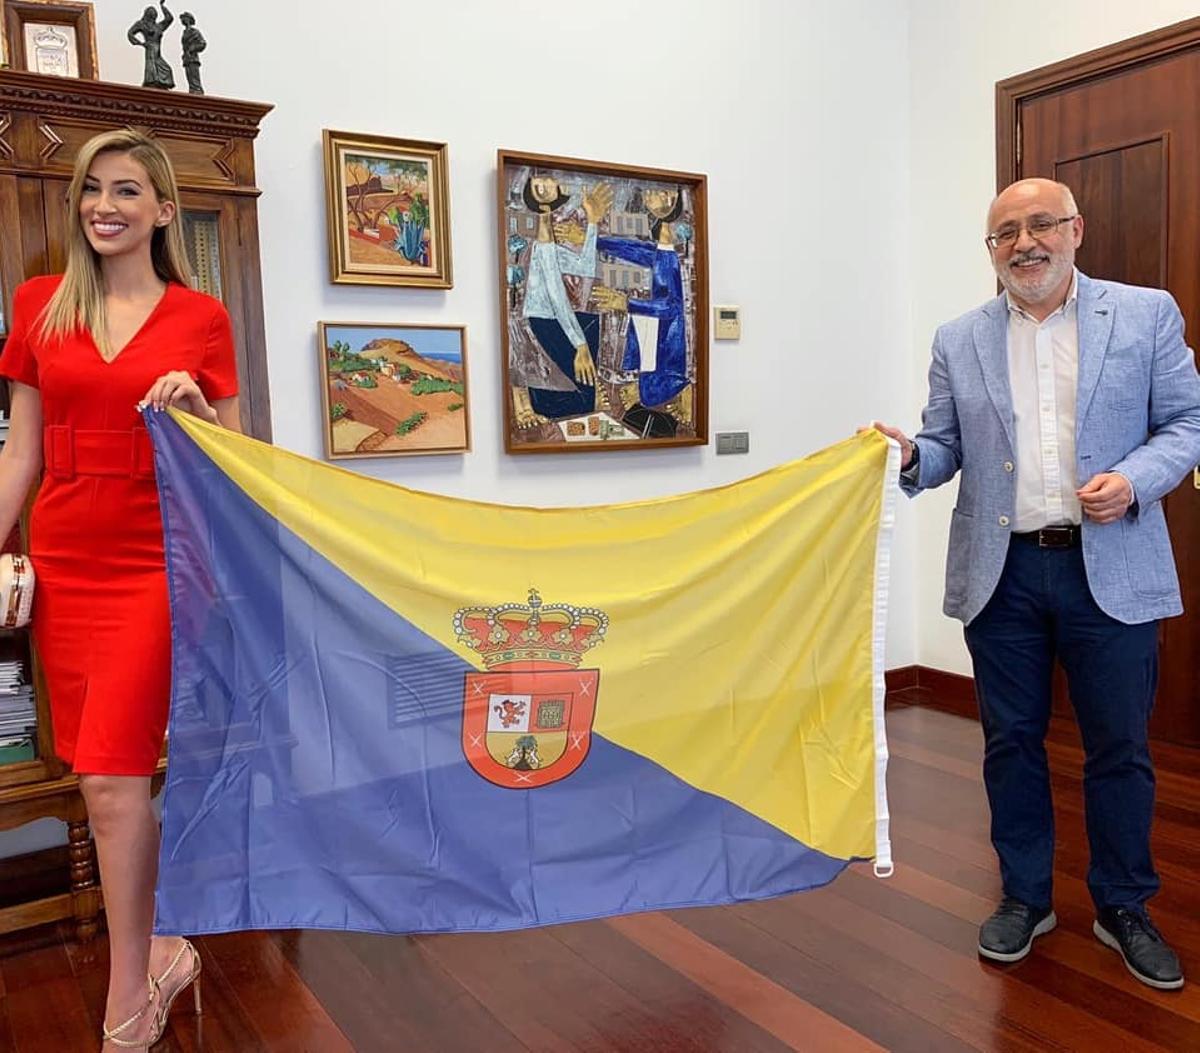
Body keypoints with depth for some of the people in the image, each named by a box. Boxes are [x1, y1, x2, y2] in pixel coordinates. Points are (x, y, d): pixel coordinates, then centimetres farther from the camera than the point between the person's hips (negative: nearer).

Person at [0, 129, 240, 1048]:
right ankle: (165, 950, 30)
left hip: (158, 565, -3)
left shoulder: (201, 317, 1)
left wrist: (195, 407, -14)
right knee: (107, 779, 9)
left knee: (111, 778, -6)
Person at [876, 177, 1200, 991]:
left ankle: (1125, 908, 27)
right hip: (1001, 571, 2)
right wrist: (910, 457, -14)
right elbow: (948, 448, 7)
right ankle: (1026, 897, 28)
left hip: (1111, 568, -1)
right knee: (1011, 741, 11)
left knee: (1120, 748, 8)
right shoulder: (960, 341, 8)